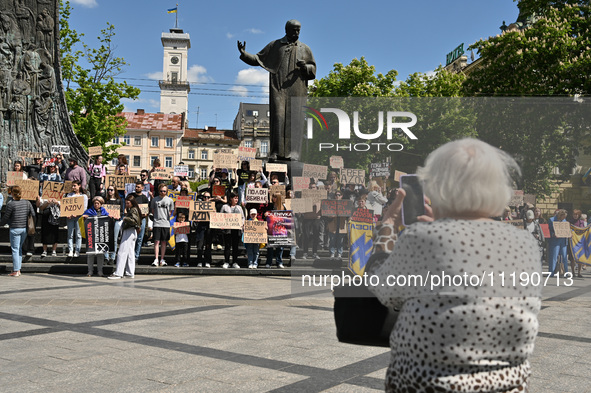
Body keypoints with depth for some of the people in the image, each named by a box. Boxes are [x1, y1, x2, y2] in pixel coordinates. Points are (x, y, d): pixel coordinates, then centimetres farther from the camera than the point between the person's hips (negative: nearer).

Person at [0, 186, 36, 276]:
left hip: (14, 229, -5)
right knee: (19, 248, 16)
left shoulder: (10, 204, -12)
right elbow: (33, 214, 5)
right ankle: (18, 269, 18)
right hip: (25, 229, 5)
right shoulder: (27, 203, 3)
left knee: (15, 249, 0)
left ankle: (15, 271, 1)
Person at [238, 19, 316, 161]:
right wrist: (244, 54, -3)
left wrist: (305, 66, -9)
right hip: (278, 87, -1)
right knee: (278, 116, -11)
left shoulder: (304, 49, 14)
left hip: (297, 89, 1)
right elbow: (257, 59, 14)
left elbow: (313, 69, 13)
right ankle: (276, 152, -12)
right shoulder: (274, 45, 13)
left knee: (294, 119, -6)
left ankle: (293, 152, -6)